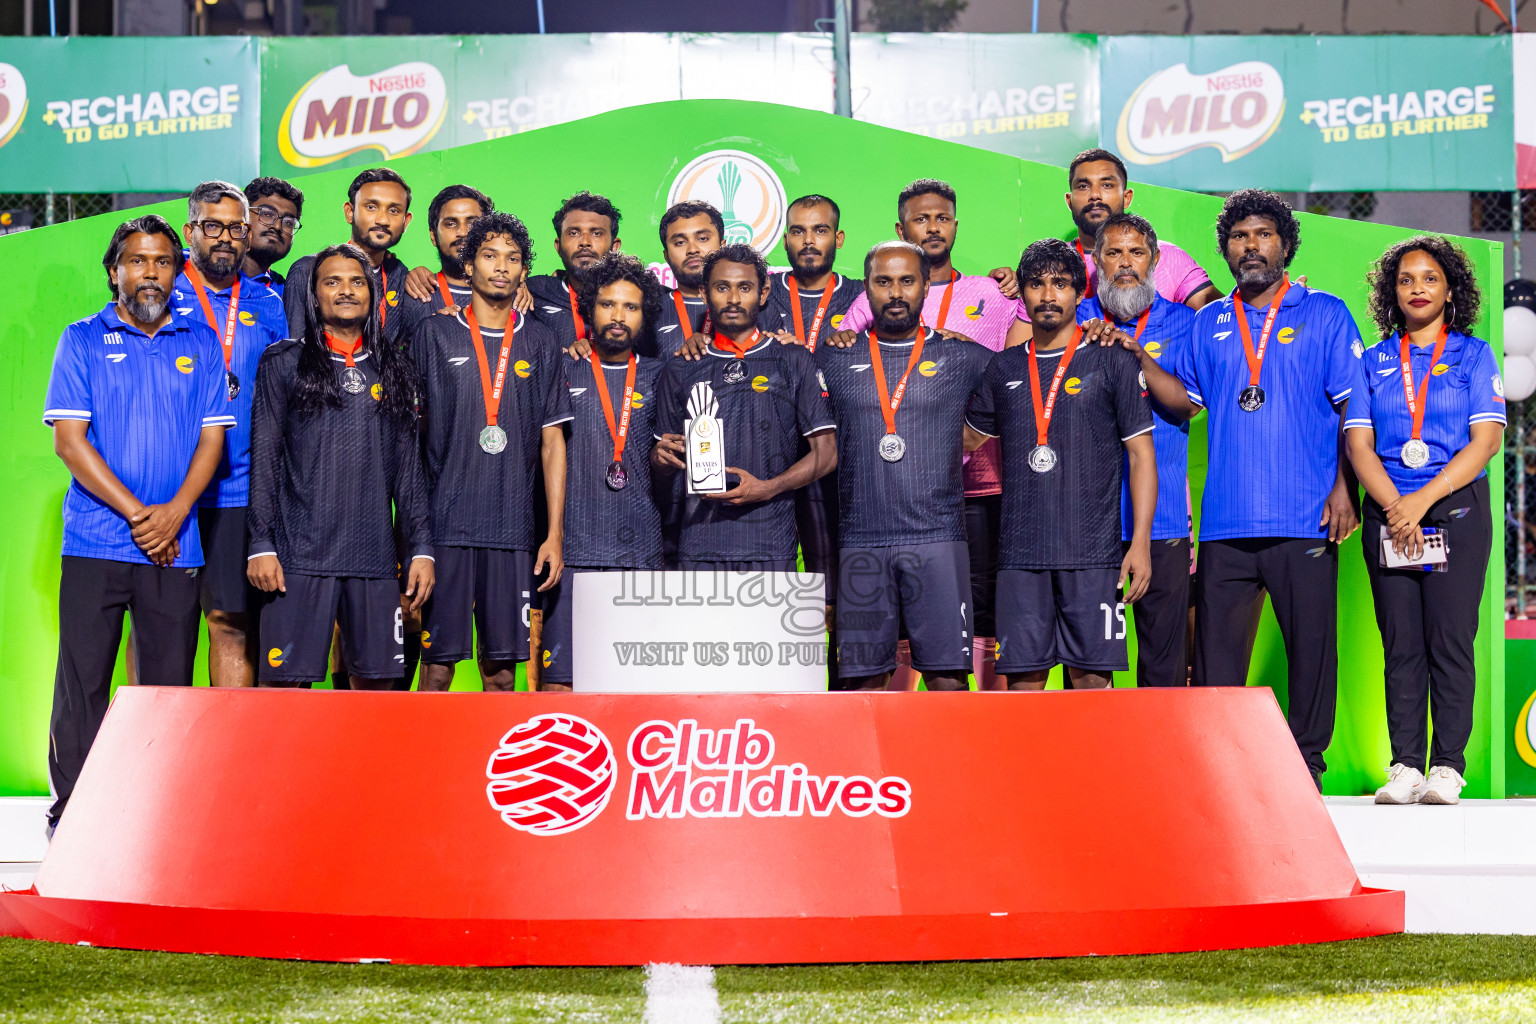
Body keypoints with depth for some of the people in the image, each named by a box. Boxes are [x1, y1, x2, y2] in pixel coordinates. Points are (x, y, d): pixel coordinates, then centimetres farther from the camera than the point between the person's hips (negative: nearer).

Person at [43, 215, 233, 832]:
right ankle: (70, 815, 5)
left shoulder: (199, 344, 11)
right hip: (95, 543, -2)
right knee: (82, 683, -2)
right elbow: (68, 439, -2)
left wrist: (173, 514, -9)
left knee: (169, 685, 3)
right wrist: (136, 513, -10)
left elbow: (212, 438, 7)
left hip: (176, 546, 2)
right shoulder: (83, 340, 5)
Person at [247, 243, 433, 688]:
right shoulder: (283, 363, 7)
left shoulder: (393, 368, 16)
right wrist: (261, 545, -5)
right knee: (284, 681, -7)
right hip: (299, 552, -3)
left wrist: (421, 548, 8)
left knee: (376, 680, 2)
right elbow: (264, 460, 3)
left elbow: (409, 466, 15)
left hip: (374, 555, 3)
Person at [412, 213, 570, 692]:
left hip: (513, 528, 2)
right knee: (437, 661, -2)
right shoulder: (434, 335, 6)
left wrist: (555, 534, 5)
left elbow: (552, 441, 11)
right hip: (444, 524, -2)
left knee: (502, 663, 3)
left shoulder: (539, 343, 11)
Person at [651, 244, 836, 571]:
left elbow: (825, 453, 5)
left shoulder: (794, 362, 10)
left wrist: (766, 488, -9)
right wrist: (662, 456, -3)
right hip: (698, 544, 2)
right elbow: (664, 464, 21)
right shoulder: (680, 370, 16)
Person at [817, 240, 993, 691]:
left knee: (947, 673, -6)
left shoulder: (961, 357, 9)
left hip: (938, 539, -1)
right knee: (863, 677, 1)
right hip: (860, 540, 1)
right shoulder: (835, 359, 11)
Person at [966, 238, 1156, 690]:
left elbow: (1141, 455, 2)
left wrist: (1141, 542, -5)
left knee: (1091, 676, -4)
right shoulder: (1004, 369, 14)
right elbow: (969, 436, 27)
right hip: (1020, 552, 3)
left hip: (1093, 551, -3)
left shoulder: (1112, 363, 4)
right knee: (1024, 677, 1)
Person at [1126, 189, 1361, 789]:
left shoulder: (1323, 314, 7)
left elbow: (1353, 408, 3)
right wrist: (1137, 357, -1)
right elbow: (1184, 399, 13)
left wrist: (1345, 486, -7)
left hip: (1304, 517, -3)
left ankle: (1305, 763, 8)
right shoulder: (1209, 324, 17)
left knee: (1311, 643, -1)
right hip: (1226, 518, 3)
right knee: (1217, 644, 1)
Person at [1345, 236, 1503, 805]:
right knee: (1401, 644, 0)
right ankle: (1404, 765, 1)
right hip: (1389, 515, 2)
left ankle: (1448, 766, -4)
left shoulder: (1474, 355, 7)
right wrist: (1395, 508, -11)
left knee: (1451, 640, -6)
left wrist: (1423, 500, -13)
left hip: (1457, 509, -2)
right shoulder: (1374, 362, 14)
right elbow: (1359, 444, 5)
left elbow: (1487, 439, -3)